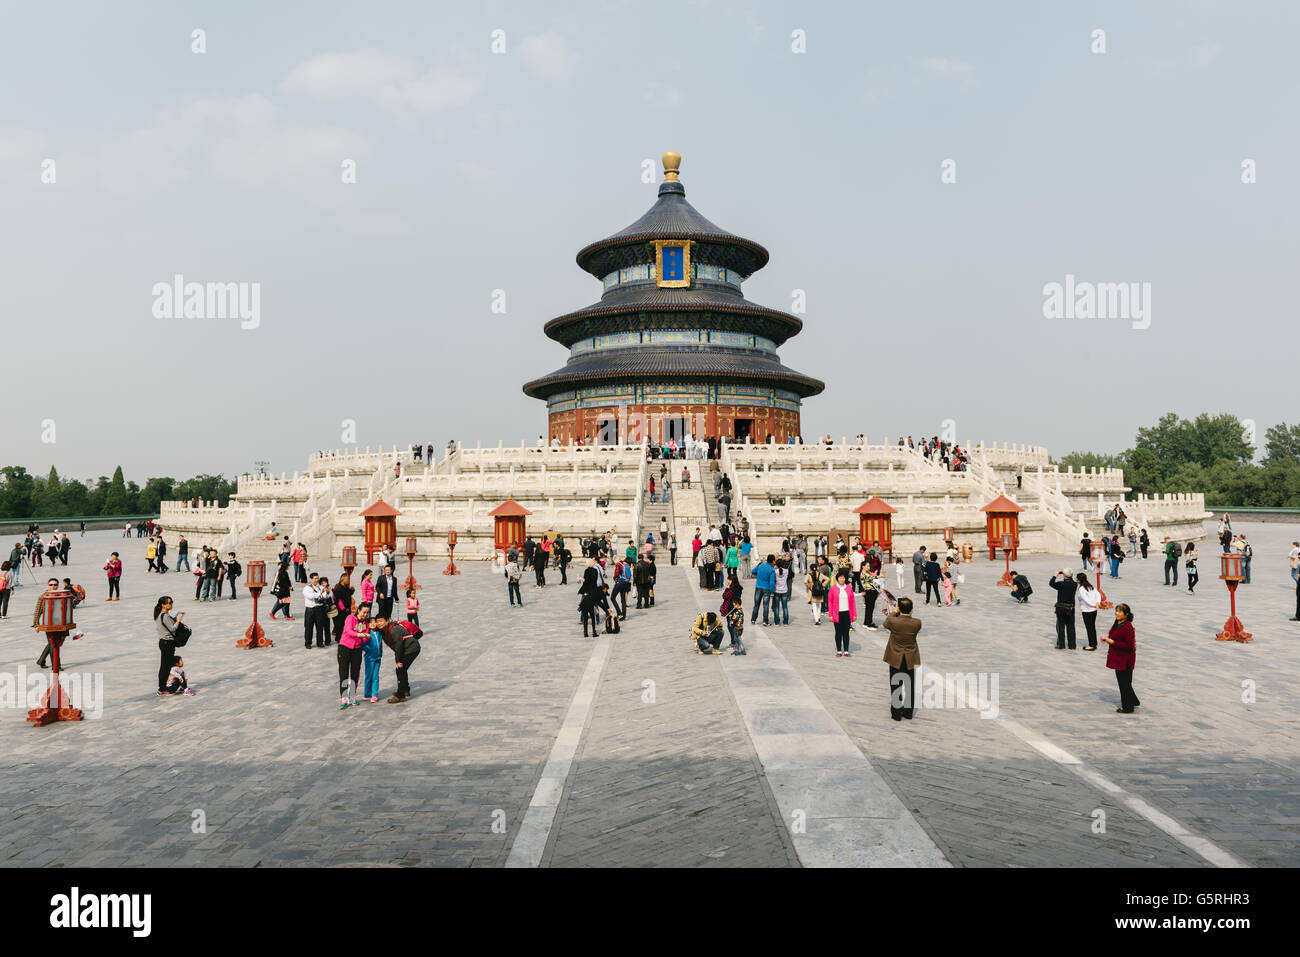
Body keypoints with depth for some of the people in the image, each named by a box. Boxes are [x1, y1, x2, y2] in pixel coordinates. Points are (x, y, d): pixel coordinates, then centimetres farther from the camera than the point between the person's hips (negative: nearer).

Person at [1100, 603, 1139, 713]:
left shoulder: (1127, 627, -23)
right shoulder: (1117, 623, 6)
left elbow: (1129, 645, -24)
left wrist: (1113, 642, -23)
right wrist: (1107, 639, 2)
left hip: (1125, 660, -10)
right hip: (1118, 658, 10)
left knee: (1124, 683, 2)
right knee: (1123, 682, 21)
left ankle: (1127, 708, 14)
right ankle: (1134, 702, 37)